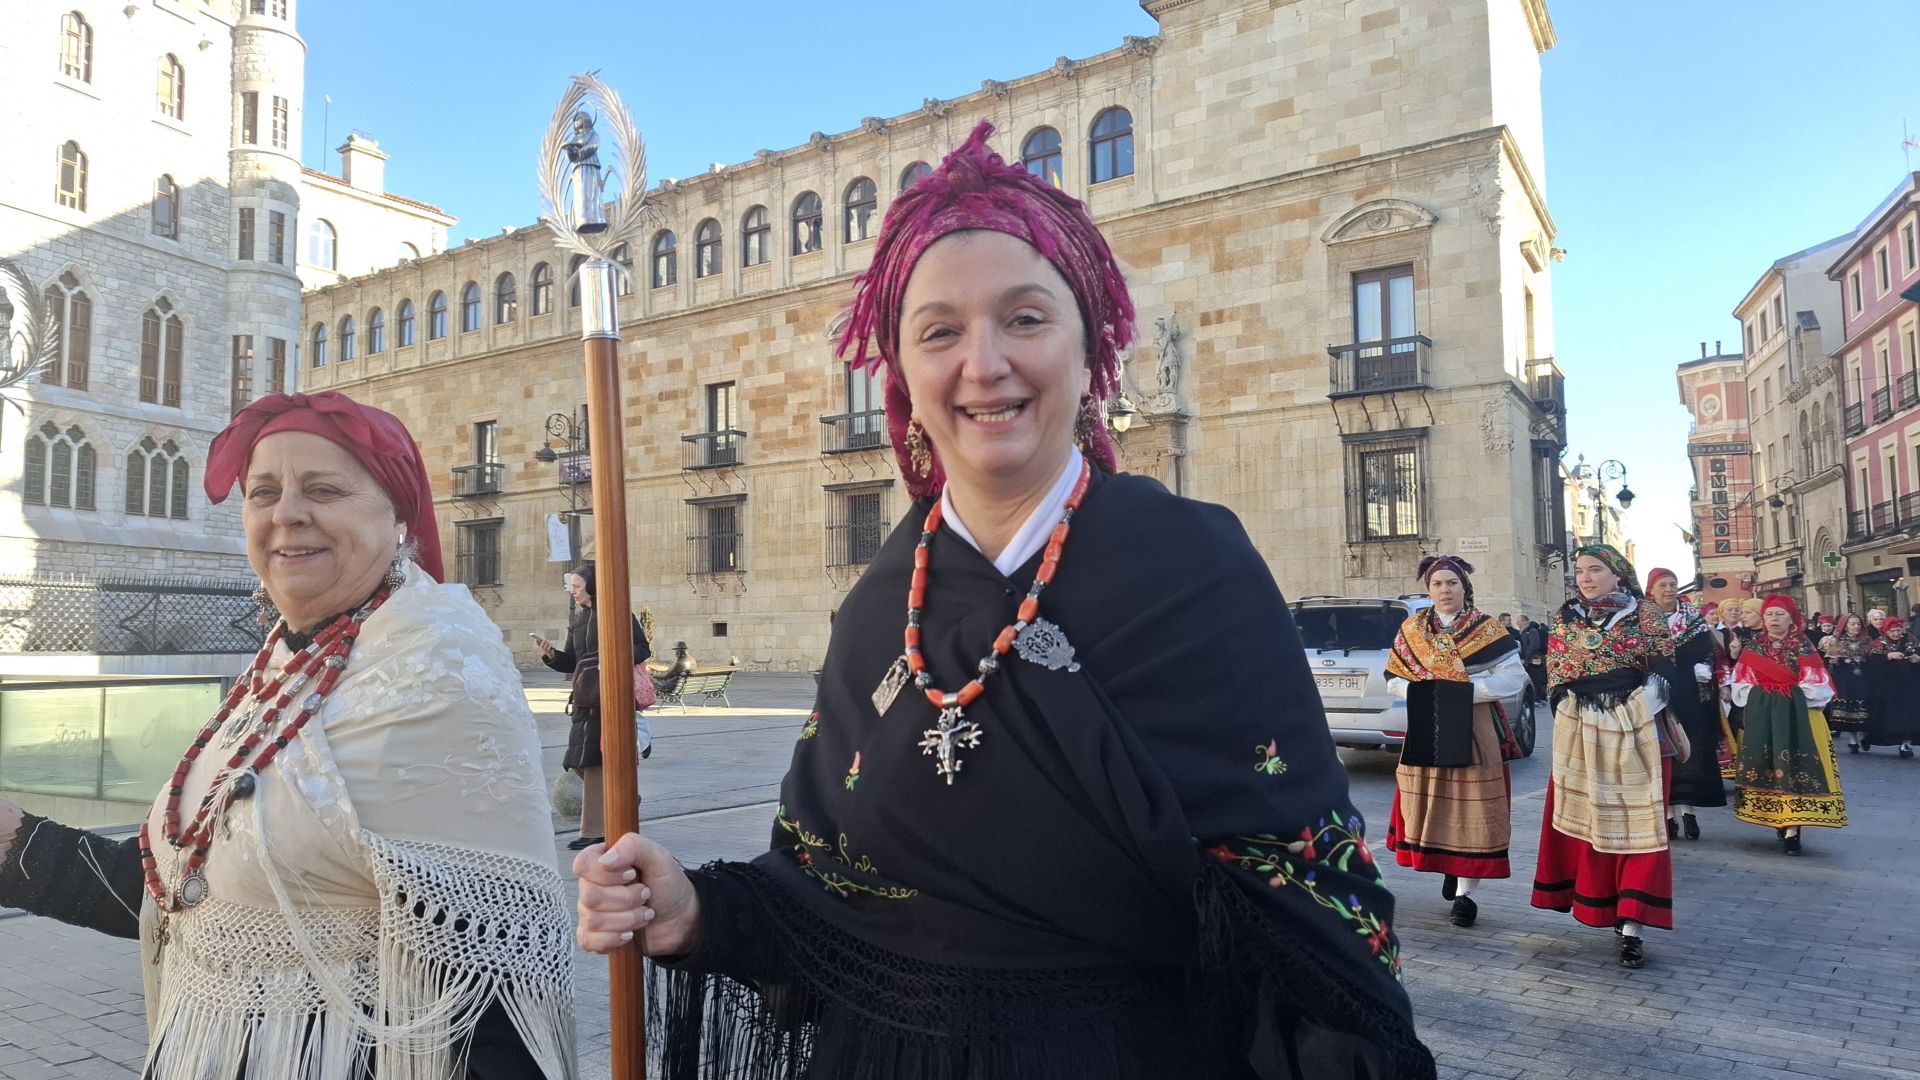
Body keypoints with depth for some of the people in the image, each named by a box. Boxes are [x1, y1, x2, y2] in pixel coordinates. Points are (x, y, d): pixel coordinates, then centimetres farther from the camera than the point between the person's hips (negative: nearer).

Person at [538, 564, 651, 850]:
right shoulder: (577, 618, 16)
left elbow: (642, 649, -7)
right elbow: (571, 662, 17)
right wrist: (551, 655, -1)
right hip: (585, 698, 7)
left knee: (593, 761, -7)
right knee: (582, 762, 8)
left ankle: (594, 831, 0)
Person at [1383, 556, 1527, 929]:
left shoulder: (1486, 630, -1)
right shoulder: (1411, 629, 7)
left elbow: (1514, 678, -8)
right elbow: (1395, 679, 8)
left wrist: (1464, 690, -17)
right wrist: (1421, 691, -12)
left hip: (1472, 732, -3)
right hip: (1426, 732, 3)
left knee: (1470, 808, -2)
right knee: (1431, 804, 8)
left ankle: (1464, 892, 4)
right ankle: (1450, 864, 33)